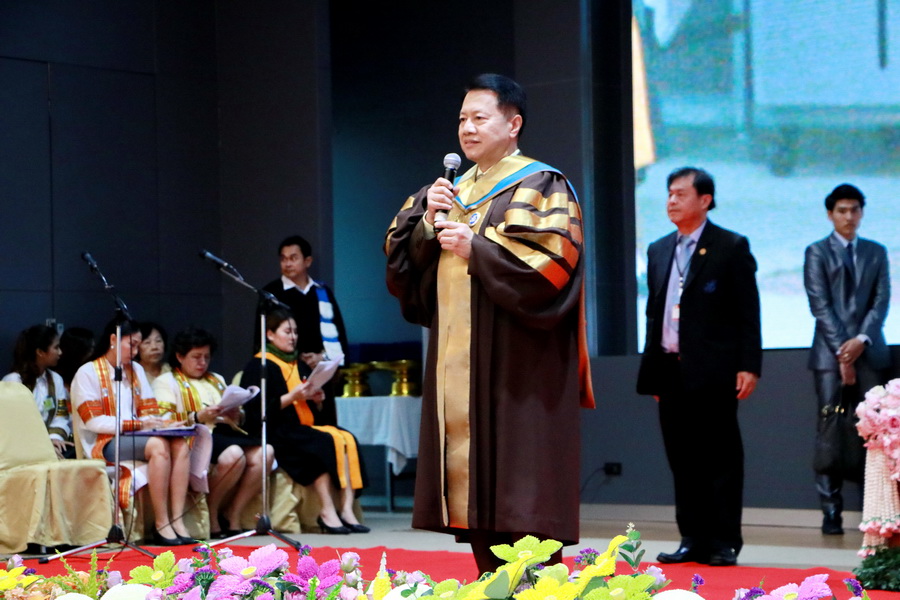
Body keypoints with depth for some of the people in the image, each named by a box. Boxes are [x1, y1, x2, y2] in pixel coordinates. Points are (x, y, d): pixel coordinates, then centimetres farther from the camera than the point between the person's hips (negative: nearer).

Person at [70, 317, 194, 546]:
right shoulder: (88, 373, 0)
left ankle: (177, 521, -32)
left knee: (180, 444, -25)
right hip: (103, 444, -6)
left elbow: (149, 412, 16)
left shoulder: (136, 370, 21)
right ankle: (161, 525, -32)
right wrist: (139, 424, -17)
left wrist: (159, 422, -10)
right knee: (158, 445, -33)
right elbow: (94, 422, -10)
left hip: (136, 437, 6)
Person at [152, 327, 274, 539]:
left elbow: (235, 417, 28)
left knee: (265, 452, -25)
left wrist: (234, 415, 2)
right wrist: (198, 417, -19)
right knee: (233, 455, -37)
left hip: (224, 431, 7)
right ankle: (211, 514, -17)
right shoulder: (166, 382, 12)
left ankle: (232, 515, -17)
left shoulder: (216, 380, 33)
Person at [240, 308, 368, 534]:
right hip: (277, 433, -7)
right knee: (324, 444, -32)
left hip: (306, 428, 7)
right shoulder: (259, 366, 1)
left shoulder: (300, 365, 23)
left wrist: (316, 399, 2)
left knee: (346, 439, -22)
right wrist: (291, 397, -19)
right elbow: (255, 410, -12)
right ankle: (327, 512, -31)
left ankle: (346, 508, -30)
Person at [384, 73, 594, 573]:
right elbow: (403, 261, 15)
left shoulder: (541, 188, -2)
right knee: (473, 475, 5)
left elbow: (552, 259, -16)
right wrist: (429, 222, -3)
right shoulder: (453, 191, 19)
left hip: (516, 360, -7)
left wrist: (475, 246, -14)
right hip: (459, 362, 7)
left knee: (517, 479, -9)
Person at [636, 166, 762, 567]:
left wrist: (749, 366, -12)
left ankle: (724, 543, 3)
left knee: (720, 459, -1)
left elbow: (748, 313, -5)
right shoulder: (659, 251, 16)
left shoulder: (731, 248, -1)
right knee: (682, 460, 7)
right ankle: (693, 540, 13)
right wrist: (652, 370, 14)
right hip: (671, 371, 6)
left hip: (713, 372, -6)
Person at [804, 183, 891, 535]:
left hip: (869, 352, 2)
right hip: (830, 353, -2)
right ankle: (831, 512, -5)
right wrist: (842, 351, -12)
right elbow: (820, 305, -3)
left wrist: (862, 340, -11)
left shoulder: (876, 253, 16)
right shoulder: (817, 253, 6)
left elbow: (881, 301, 5)